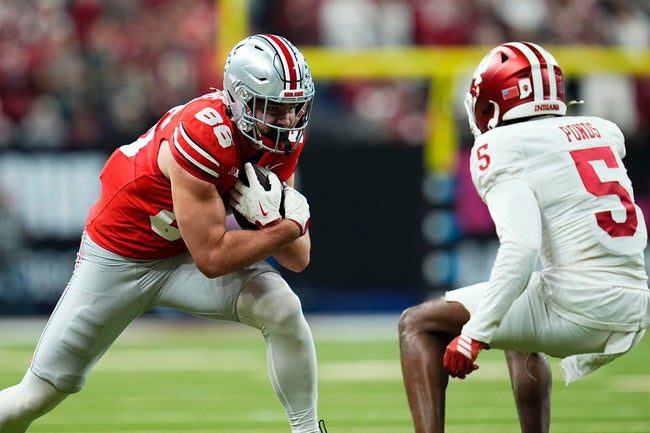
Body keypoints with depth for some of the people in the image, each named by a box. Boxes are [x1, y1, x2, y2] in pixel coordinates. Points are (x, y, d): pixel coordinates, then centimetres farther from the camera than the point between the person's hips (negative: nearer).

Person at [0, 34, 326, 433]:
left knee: (283, 309, -22)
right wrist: (288, 224, -26)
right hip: (120, 259, -5)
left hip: (187, 248, 5)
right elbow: (212, 259, -29)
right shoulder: (203, 136, -33)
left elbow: (298, 258, -8)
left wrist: (271, 215, -26)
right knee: (41, 394, -1)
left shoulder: (284, 138, -12)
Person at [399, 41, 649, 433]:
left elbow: (521, 248, -19)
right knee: (520, 338, 37)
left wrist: (475, 334, -19)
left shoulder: (504, 149, -5)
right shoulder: (603, 132, 15)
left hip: (576, 310, -7)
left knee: (419, 324, 6)